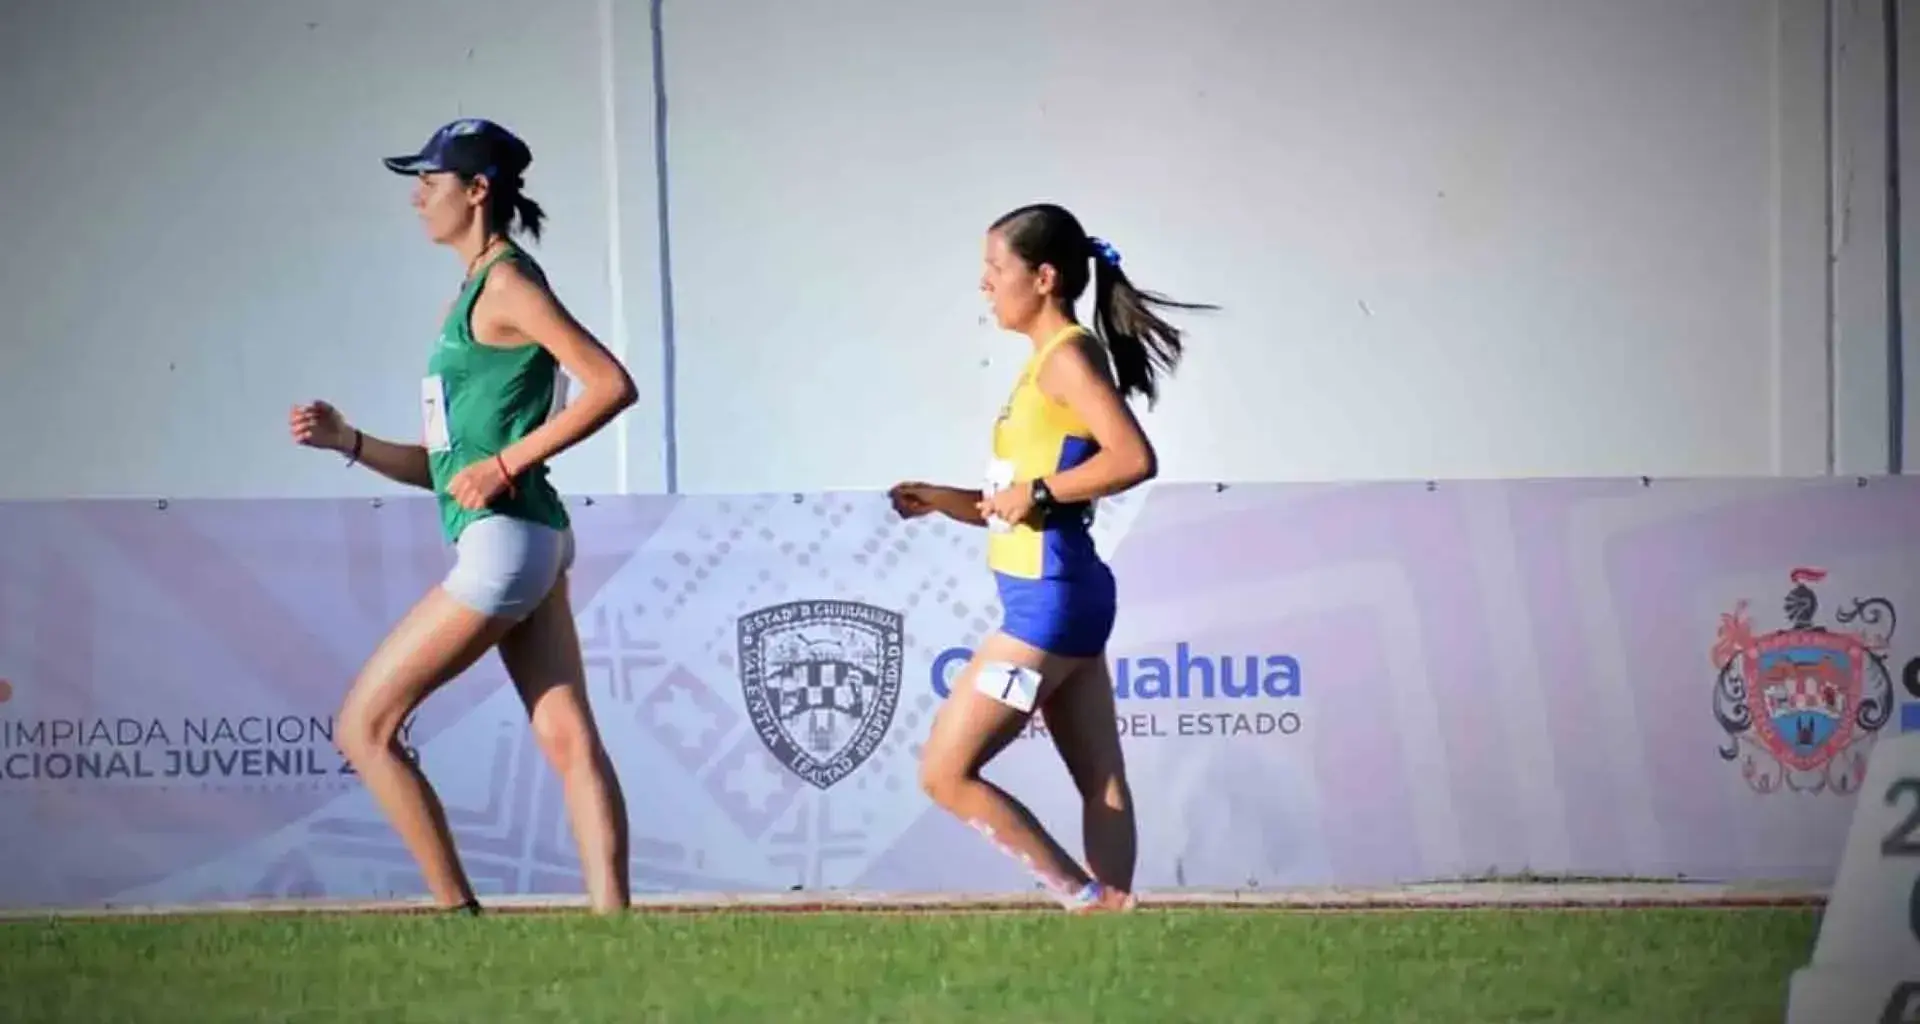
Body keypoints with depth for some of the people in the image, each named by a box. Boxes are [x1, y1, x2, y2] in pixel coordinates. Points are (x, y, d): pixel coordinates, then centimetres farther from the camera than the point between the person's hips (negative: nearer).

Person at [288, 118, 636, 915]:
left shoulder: (505, 283, -9)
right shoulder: (476, 292, 19)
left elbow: (612, 384, -19)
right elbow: (447, 465, 21)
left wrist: (507, 463, -18)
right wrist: (348, 442, 9)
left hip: (502, 542, -10)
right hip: (525, 546, 10)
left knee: (364, 726, -5)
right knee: (569, 741, 1)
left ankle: (458, 913, -5)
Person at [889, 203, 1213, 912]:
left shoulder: (1068, 356, -12)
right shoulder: (1049, 362, 16)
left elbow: (1134, 458, -26)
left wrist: (1037, 492, -20)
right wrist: (944, 501, 9)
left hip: (1048, 601, -10)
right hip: (1058, 600, 10)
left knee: (945, 774, -7)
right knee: (1102, 787, 6)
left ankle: (1087, 900, -9)